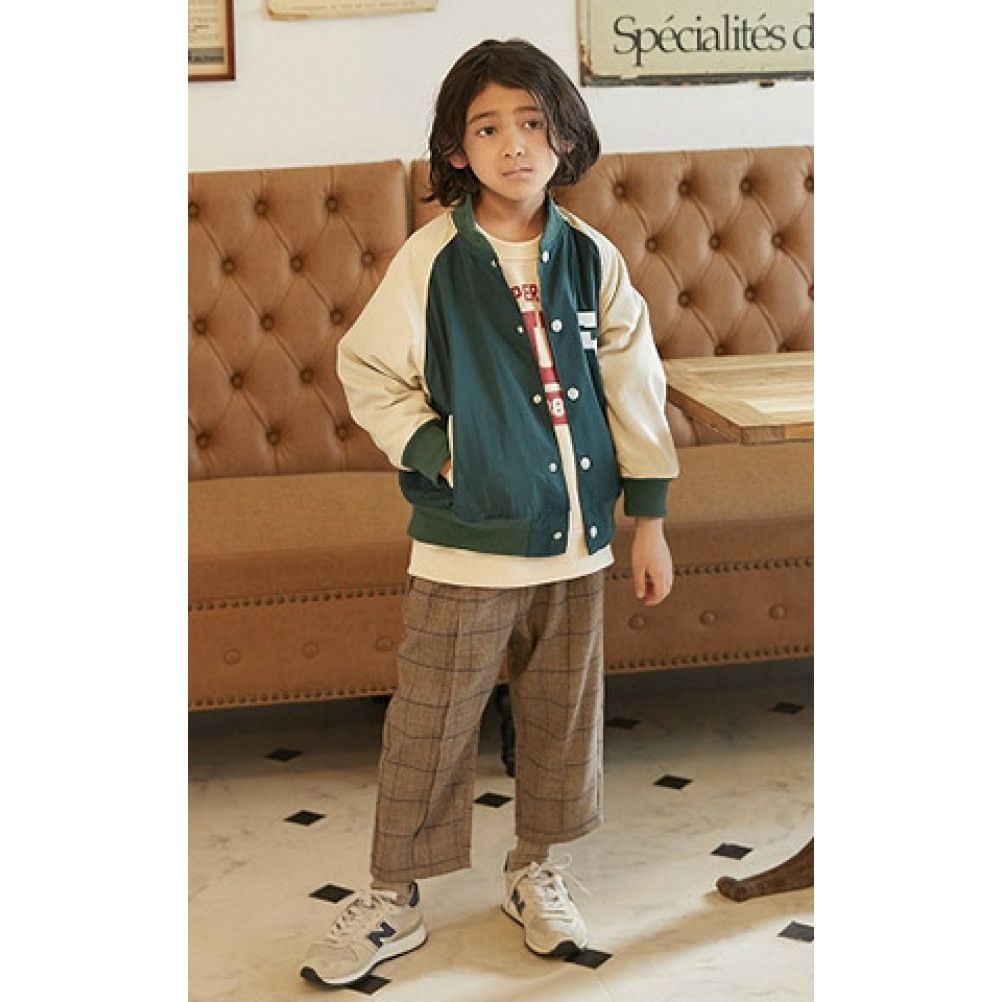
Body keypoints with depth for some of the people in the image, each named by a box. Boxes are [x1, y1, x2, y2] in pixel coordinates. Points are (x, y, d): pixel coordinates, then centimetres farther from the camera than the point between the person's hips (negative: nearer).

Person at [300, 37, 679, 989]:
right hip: (467, 542, -3)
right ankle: (391, 899, 19)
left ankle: (538, 870, 35)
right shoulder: (432, 259, -8)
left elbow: (633, 387, 4)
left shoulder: (591, 258, 0)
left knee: (561, 715, 15)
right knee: (428, 723, 4)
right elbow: (367, 370, -1)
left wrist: (649, 519, 5)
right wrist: (430, 452, -11)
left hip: (575, 540, 3)